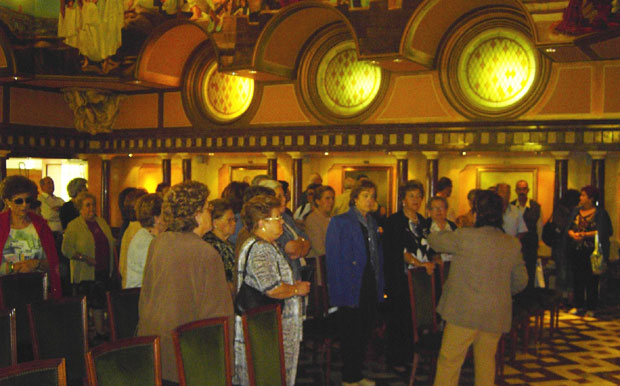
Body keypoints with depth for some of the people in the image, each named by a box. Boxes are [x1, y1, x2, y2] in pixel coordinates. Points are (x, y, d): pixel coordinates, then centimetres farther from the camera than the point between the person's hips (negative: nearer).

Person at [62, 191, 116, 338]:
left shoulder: (102, 222, 12)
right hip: (85, 273, -5)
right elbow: (66, 249, -10)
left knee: (100, 304, 8)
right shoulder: (74, 225, -5)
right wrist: (84, 258, -20)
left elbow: (111, 243, 19)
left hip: (104, 271, 5)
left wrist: (114, 265, 12)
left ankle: (101, 332, 15)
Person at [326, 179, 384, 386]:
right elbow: (334, 259, -12)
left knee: (364, 333, 14)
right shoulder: (340, 222, -9)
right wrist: (342, 289, -18)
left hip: (370, 288, 7)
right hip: (351, 289, -7)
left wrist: (379, 286, 11)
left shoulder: (372, 223, 14)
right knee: (350, 335, 3)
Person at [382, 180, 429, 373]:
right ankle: (395, 359, 9)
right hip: (400, 279, -5)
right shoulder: (394, 221, -4)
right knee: (398, 318, -3)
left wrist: (430, 263, 3)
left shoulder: (423, 221, 16)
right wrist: (417, 262, -26)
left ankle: (410, 356, 15)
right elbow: (396, 250, -15)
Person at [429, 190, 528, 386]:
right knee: (486, 361, 16)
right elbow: (521, 281, 12)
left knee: (449, 360, 5)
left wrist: (436, 231, 25)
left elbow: (435, 241, 2)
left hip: (465, 312, -5)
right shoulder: (513, 244, 3)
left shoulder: (466, 237, -13)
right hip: (496, 314, 5)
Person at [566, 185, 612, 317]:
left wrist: (585, 235, -16)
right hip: (576, 252, 5)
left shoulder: (600, 213, -3)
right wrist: (573, 234, -12)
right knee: (578, 279, 8)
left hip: (592, 252, -5)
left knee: (591, 280, -3)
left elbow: (601, 232, -11)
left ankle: (591, 308, 6)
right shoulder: (576, 211, 13)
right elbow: (569, 228, 9)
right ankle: (579, 305, 18)